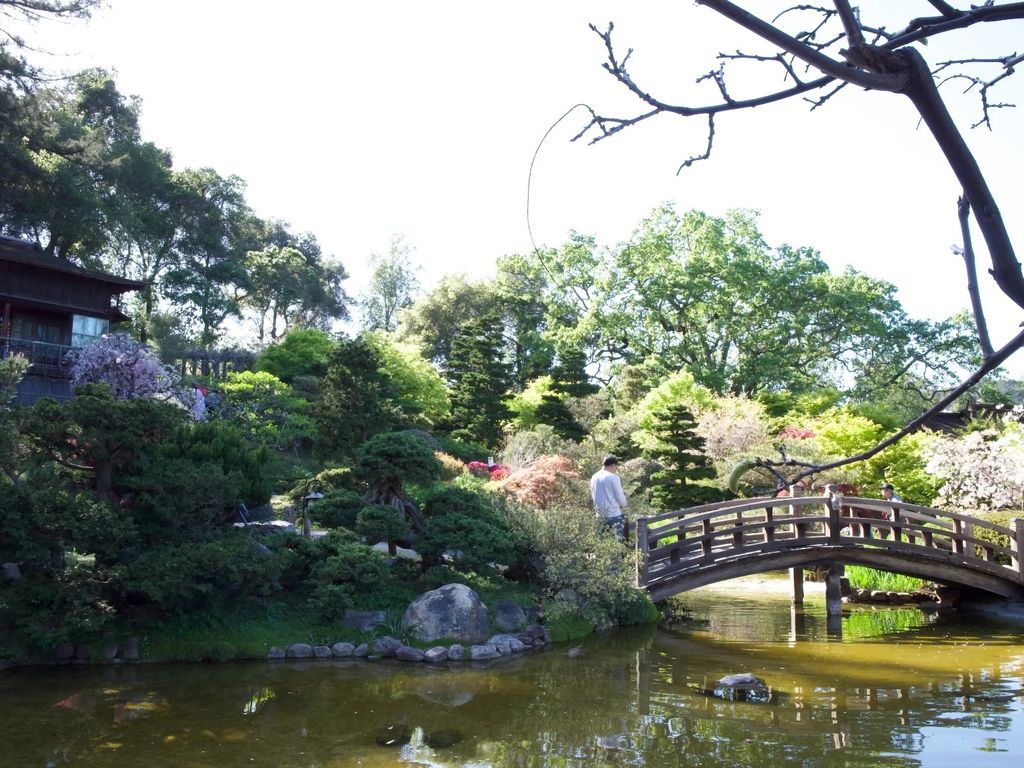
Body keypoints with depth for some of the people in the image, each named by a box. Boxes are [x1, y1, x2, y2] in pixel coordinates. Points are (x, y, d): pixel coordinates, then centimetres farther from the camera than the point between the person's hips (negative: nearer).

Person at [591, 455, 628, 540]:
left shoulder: (594, 477, 7)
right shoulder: (613, 477, -13)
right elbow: (620, 496, -8)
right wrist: (623, 505, 12)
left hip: (599, 514, 7)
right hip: (613, 514, -7)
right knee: (619, 540, -2)